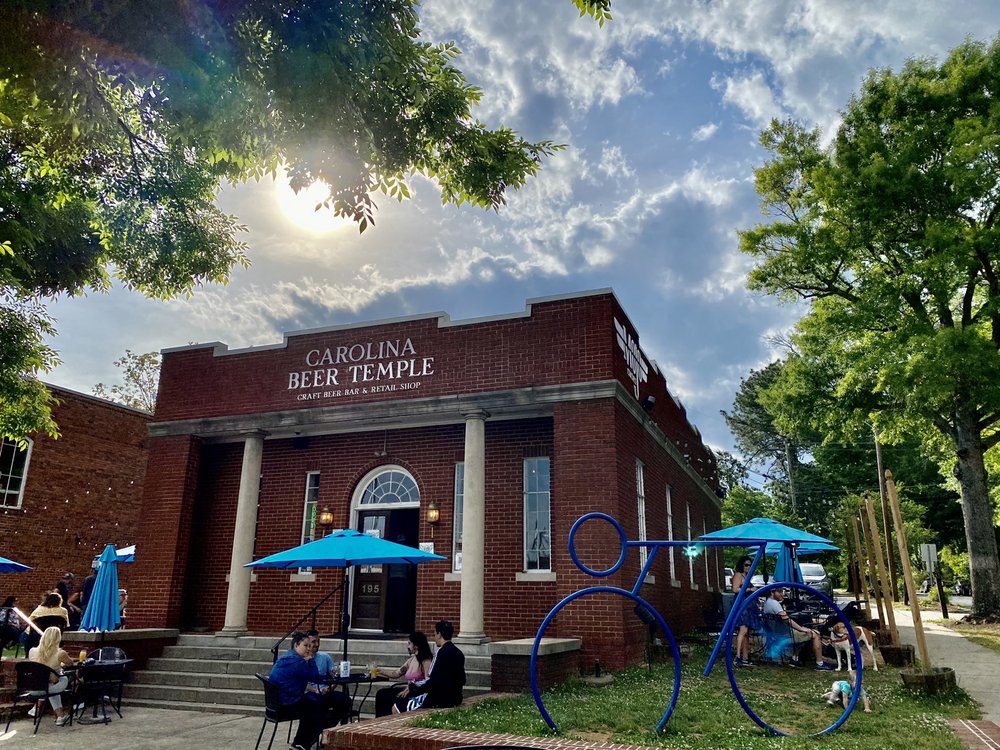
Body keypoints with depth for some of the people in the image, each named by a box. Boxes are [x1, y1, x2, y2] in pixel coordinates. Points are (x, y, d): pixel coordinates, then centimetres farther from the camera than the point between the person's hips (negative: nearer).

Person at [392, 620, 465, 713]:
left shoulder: (442, 652, -17)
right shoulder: (458, 653, 9)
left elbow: (431, 680, -20)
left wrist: (412, 686, -5)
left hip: (440, 699, -9)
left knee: (397, 708, -3)